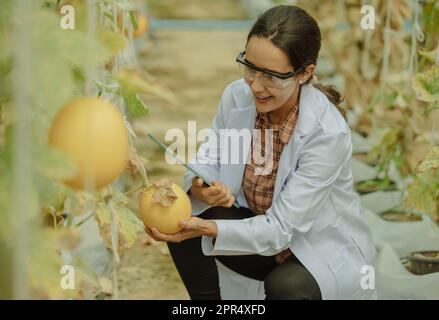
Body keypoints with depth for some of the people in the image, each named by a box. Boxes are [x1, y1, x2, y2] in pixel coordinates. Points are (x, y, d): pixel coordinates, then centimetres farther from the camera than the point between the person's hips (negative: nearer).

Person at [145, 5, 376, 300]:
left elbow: (280, 229, -30)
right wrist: (200, 188, -31)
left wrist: (207, 229, -44)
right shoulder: (237, 96, -14)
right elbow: (208, 162, -6)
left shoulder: (327, 133, -30)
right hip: (259, 226, 5)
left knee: (285, 286, -35)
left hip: (322, 247, -5)